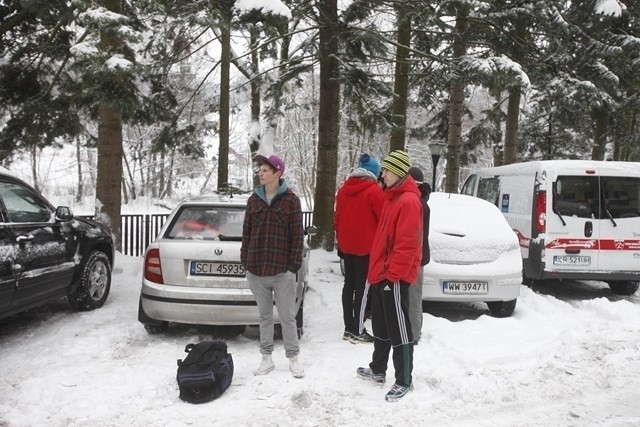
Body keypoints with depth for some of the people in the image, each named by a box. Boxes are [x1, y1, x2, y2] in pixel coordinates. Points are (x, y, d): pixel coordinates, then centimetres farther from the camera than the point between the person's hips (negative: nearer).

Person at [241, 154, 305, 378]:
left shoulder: (290, 200, -4)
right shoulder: (254, 199, 6)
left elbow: (297, 235, -5)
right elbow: (246, 232, 9)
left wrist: (293, 267, -8)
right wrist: (246, 263, 6)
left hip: (282, 271, -3)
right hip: (257, 270, 4)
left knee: (287, 317, 7)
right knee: (265, 316, 14)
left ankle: (293, 358, 22)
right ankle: (267, 358, 26)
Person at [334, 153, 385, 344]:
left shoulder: (343, 189, 7)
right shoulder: (374, 190, -13)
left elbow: (337, 218, 12)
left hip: (346, 246, 7)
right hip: (366, 247, -6)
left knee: (349, 285, 13)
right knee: (362, 287, -1)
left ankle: (349, 328, 18)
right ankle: (357, 332, 3)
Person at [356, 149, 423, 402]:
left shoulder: (409, 201, -17)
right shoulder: (393, 197, 15)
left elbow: (406, 245, -22)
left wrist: (392, 274, -19)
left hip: (395, 277, -10)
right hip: (381, 274, 10)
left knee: (399, 330, 0)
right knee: (381, 326, 19)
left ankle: (404, 381, 11)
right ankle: (378, 370, 33)